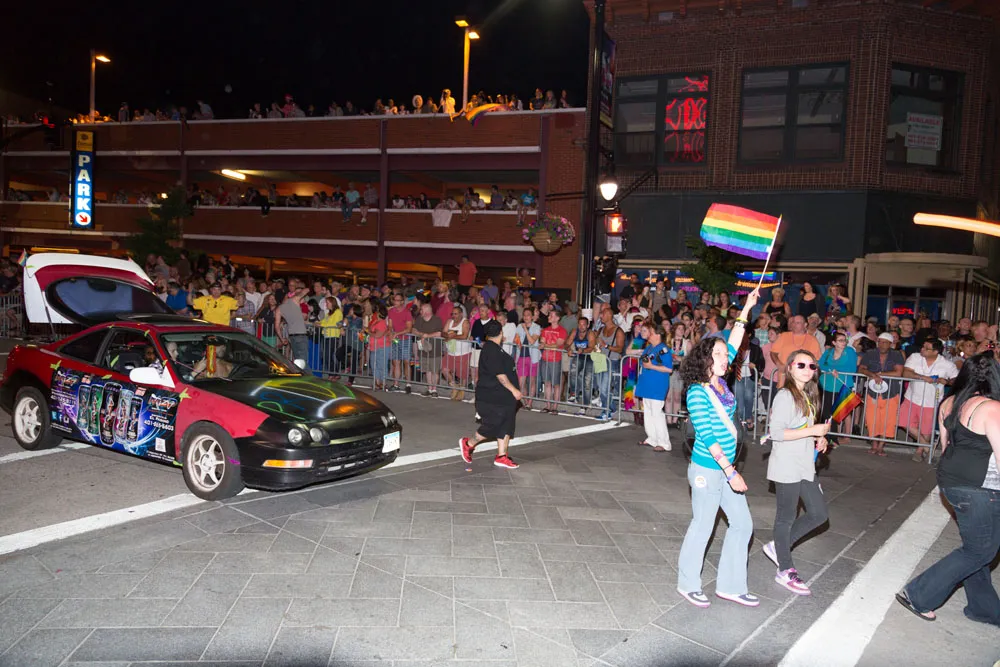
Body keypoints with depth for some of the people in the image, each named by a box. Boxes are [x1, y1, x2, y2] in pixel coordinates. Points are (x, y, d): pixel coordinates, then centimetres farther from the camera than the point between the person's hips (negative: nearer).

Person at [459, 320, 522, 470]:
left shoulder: (493, 348, 13)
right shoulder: (492, 350, -20)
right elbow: (499, 375, -23)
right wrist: (513, 390, -18)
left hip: (502, 397, 10)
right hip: (492, 397, -10)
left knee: (506, 426, 9)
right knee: (492, 425, -3)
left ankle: (501, 456, 14)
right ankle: (468, 443, 16)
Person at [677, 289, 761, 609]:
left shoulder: (719, 384, 4)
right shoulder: (697, 393, -18)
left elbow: (732, 346, 14)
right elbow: (707, 437, -21)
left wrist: (746, 310, 14)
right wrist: (731, 472, -23)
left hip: (726, 468, 8)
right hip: (707, 470, -8)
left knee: (742, 524, 12)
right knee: (702, 528, 5)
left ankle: (730, 585, 26)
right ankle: (688, 584, 25)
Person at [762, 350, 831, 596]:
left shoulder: (808, 396, 11)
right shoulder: (785, 396, -17)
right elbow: (776, 432, -23)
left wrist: (818, 439, 2)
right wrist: (813, 430, -21)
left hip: (805, 467, 9)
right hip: (786, 468, -9)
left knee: (819, 514, 13)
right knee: (786, 518, 5)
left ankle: (778, 546, 27)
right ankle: (785, 570, 21)